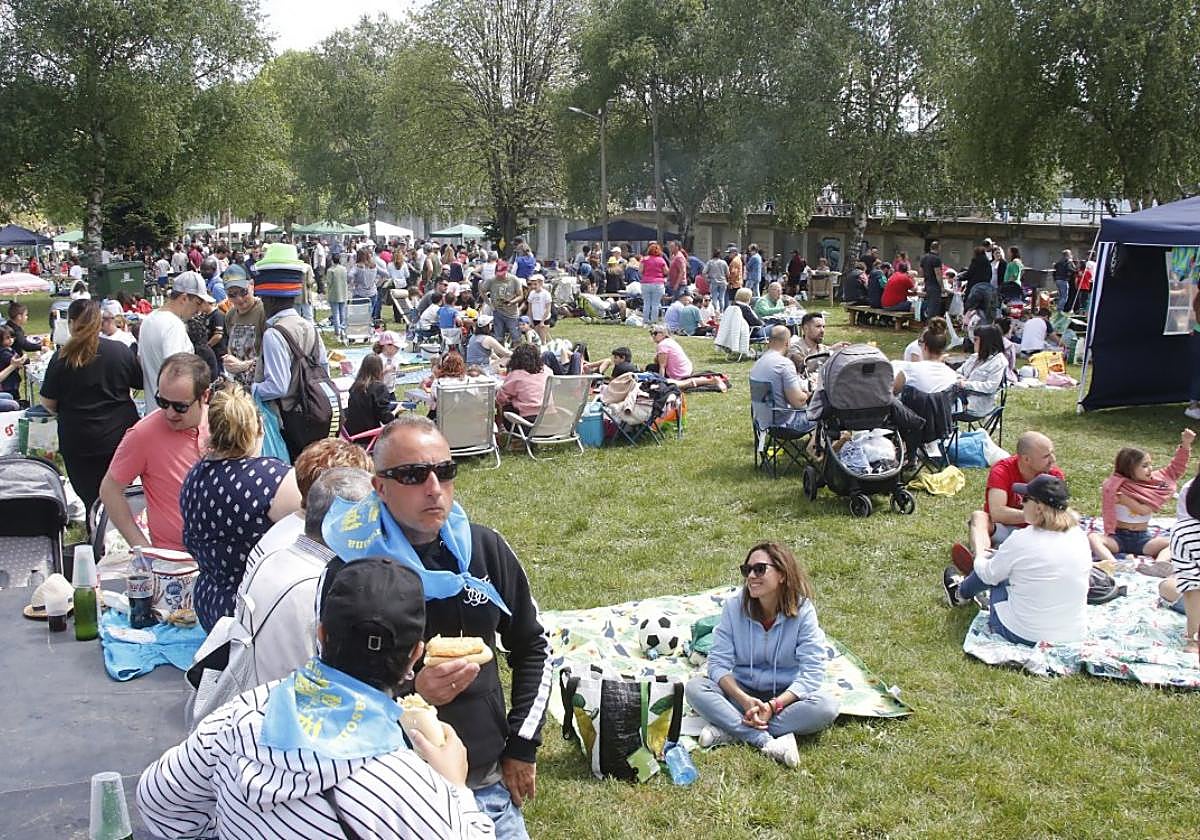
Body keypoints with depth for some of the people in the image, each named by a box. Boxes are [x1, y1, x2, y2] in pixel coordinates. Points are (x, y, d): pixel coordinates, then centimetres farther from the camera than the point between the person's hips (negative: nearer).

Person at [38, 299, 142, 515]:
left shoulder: (62, 359, -10)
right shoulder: (121, 351, -5)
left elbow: (48, 403, -4)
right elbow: (140, 383, 7)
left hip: (79, 442, -2)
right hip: (120, 435, 2)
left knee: (92, 501, 7)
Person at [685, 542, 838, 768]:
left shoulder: (802, 611, -14)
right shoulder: (734, 607, -9)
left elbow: (811, 673, -18)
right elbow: (719, 662, -11)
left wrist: (774, 706, -29)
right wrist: (745, 701, -27)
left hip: (785, 696, -1)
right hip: (742, 693, 1)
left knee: (826, 707, -31)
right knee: (694, 688, -24)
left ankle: (733, 729, -27)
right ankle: (767, 742, -34)